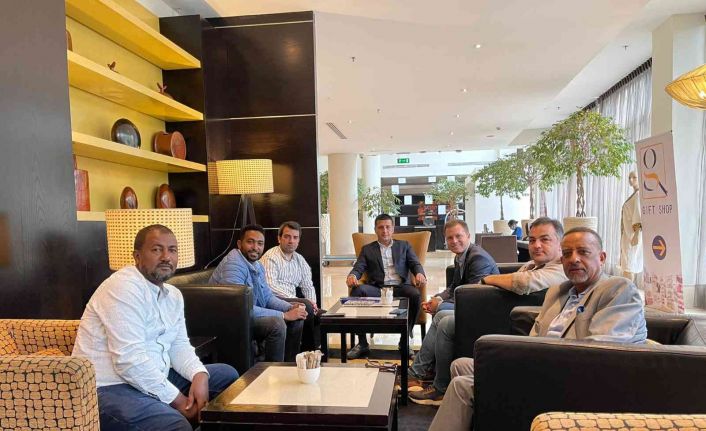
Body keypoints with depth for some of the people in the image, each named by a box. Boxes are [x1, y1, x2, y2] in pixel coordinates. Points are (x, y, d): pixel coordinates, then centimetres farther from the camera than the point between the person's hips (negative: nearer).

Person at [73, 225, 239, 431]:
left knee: (227, 374, 10)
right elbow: (129, 359, -27)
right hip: (110, 389, -9)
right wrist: (178, 400, -20)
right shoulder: (124, 287, -20)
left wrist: (199, 375, -11)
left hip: (154, 379, 9)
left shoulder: (173, 294, 9)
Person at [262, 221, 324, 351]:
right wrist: (299, 301, -23)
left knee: (322, 314, -12)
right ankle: (309, 348, -10)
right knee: (305, 305, -28)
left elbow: (308, 286, 17)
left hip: (292, 301, 7)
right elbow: (270, 286, -18)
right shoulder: (270, 257, -6)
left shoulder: (300, 260, 17)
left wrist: (312, 303, -4)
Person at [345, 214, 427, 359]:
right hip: (377, 289, 0)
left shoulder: (404, 246, 22)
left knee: (415, 294, -33)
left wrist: (420, 274, -15)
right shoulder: (367, 249, 21)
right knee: (357, 290, -30)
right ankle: (362, 343, -20)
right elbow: (358, 268, 8)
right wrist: (352, 276, -17)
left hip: (400, 287, 0)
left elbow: (415, 264, 10)